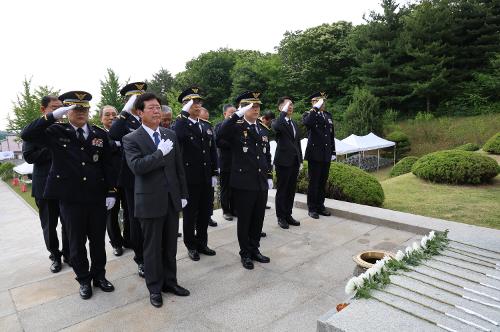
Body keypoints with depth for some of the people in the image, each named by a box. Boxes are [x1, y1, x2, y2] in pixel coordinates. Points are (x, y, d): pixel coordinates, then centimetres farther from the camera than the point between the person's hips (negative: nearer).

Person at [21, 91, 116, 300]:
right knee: (76, 243, 12)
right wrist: (53, 115, -20)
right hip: (70, 199, -1)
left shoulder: (100, 134, 4)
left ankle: (99, 275, 32)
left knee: (98, 240, 13)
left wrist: (111, 192, -1)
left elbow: (108, 166, 4)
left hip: (97, 197, 2)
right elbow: (27, 135, -15)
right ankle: (84, 280, 30)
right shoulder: (56, 132, 0)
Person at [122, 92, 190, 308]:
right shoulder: (131, 139, -6)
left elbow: (179, 167, 10)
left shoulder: (170, 135, 8)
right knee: (152, 247, 9)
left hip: (172, 199, 4)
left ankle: (170, 281, 32)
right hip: (150, 201, -4)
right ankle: (154, 287, 27)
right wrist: (160, 153, -21)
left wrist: (183, 194, 8)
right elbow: (136, 167, -21)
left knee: (170, 245, 15)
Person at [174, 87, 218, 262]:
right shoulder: (180, 124, -5)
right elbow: (177, 137, -30)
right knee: (190, 213, 8)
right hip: (190, 178, -5)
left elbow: (213, 151, 12)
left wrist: (214, 174, 8)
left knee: (204, 213, 14)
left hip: (206, 178, 5)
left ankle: (202, 243, 30)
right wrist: (184, 114, -25)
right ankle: (191, 246, 24)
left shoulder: (207, 126, 12)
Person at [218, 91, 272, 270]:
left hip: (261, 184, 6)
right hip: (243, 184, -5)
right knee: (244, 220, 9)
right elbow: (221, 133, -31)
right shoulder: (236, 128, -7)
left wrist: (269, 176, 13)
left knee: (258, 219, 15)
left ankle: (255, 249, 33)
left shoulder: (261, 131, 12)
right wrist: (238, 114, -30)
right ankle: (245, 253, 26)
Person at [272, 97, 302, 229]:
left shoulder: (295, 123, 16)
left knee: (291, 190, 12)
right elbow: (276, 126, -32)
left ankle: (288, 215, 24)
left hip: (295, 161, 7)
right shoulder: (277, 122, -5)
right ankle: (281, 217, 14)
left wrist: (300, 160, 14)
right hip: (283, 161, -7)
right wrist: (284, 112, -23)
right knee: (281, 190, 3)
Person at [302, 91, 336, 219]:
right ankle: (312, 208, 10)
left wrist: (333, 152, 14)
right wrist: (316, 108, -21)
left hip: (326, 155, 5)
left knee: (323, 182, 11)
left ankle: (320, 206, 22)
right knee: (314, 182, 0)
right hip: (315, 154, -5)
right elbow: (306, 123, -28)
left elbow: (332, 135, 18)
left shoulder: (328, 115, 15)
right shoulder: (309, 115, -2)